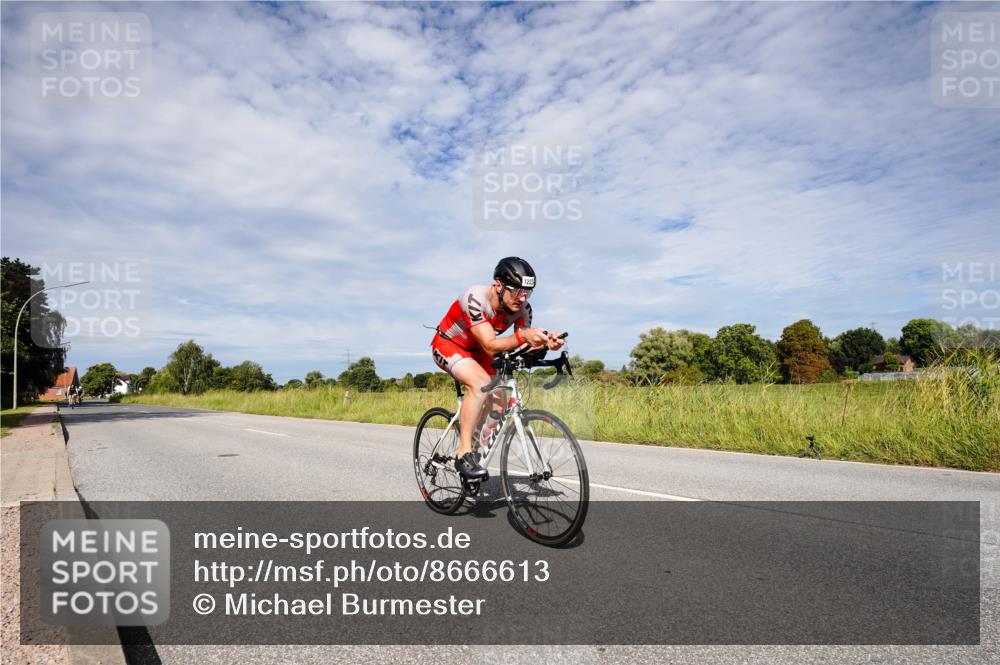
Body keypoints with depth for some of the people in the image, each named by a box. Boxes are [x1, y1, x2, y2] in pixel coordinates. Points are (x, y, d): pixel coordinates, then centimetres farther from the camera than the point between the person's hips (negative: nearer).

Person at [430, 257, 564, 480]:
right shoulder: (475, 298, -35)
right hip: (448, 344, -6)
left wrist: (545, 342, -43)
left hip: (476, 351, 6)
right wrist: (522, 336, -57)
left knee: (498, 404, -7)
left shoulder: (522, 308, -18)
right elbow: (490, 346, -41)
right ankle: (464, 454, -24)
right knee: (481, 384, -33)